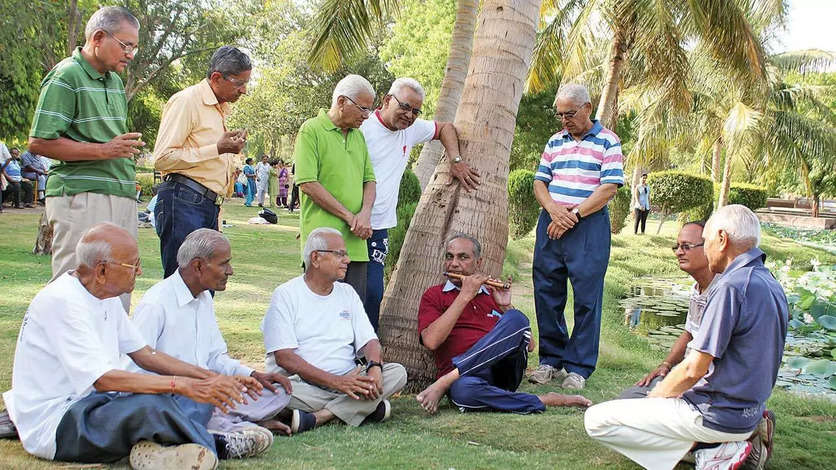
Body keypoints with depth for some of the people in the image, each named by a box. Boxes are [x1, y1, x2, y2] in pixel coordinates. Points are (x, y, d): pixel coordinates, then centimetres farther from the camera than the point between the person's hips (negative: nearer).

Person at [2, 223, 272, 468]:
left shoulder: (106, 296, 10)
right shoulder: (61, 302, -20)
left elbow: (145, 355, 13)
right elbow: (103, 379, -29)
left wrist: (215, 379, 4)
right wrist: (182, 385, -33)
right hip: (53, 424, -10)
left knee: (201, 393, 0)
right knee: (151, 404, -36)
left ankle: (157, 448, -24)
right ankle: (216, 444, -15)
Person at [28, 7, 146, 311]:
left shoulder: (114, 80, 20)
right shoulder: (66, 76, -7)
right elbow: (39, 142, -13)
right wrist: (104, 151, -16)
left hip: (122, 199, 8)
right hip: (82, 197, -8)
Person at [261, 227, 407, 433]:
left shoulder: (347, 293, 18)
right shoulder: (286, 295, 0)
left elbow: (369, 341, 11)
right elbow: (284, 357, -11)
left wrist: (375, 368, -14)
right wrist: (335, 381, -21)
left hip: (347, 382, 5)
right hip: (302, 384, -5)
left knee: (397, 372, -18)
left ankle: (317, 417, -28)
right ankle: (365, 407, -26)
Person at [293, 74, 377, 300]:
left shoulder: (358, 135, 18)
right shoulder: (311, 130, -4)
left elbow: (369, 180, 18)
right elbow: (308, 184, -12)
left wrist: (365, 214, -4)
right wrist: (349, 217, -12)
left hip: (355, 241, 7)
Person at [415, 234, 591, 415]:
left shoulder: (493, 296, 25)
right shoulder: (434, 295, 16)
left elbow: (529, 346, 19)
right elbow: (431, 341, -5)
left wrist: (506, 307, 7)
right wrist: (465, 296, -3)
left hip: (503, 371, 3)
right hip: (465, 377, -3)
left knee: (515, 319, -25)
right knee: (463, 389, -41)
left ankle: (445, 382, -27)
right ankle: (540, 402, -26)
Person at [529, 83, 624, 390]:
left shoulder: (607, 142, 0)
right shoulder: (555, 142, 15)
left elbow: (610, 187, -8)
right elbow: (540, 182, 13)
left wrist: (574, 215, -12)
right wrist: (553, 209, -7)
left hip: (588, 227, -5)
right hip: (551, 224, 5)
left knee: (586, 297, -3)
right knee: (546, 293, 6)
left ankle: (578, 368, 5)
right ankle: (551, 360, 18)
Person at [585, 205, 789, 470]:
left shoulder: (732, 287, -22)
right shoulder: (770, 284, 9)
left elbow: (694, 369, -22)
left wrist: (653, 397, -4)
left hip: (718, 415, -10)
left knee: (596, 420, -9)